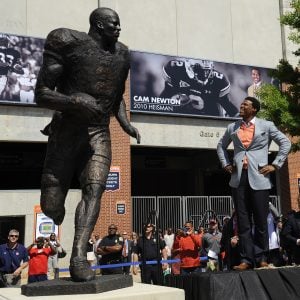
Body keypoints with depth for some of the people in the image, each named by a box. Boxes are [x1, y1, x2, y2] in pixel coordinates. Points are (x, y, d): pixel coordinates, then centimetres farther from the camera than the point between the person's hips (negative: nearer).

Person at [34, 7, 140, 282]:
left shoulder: (121, 54, 11)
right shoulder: (69, 43, -6)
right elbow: (41, 95, -10)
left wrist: (127, 125, 8)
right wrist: (73, 101, -28)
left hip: (100, 133, 4)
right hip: (66, 131, -3)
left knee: (94, 189, -19)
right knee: (51, 206, -2)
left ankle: (79, 257, -23)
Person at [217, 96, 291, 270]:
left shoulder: (266, 126, 5)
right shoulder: (233, 127, 14)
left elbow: (285, 143, 6)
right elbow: (221, 146, 27)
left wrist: (275, 165, -1)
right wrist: (226, 164, 14)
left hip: (259, 178, -3)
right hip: (239, 178, 3)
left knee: (261, 221, 1)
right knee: (243, 221, 2)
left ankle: (261, 258, 10)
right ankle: (246, 259, 5)